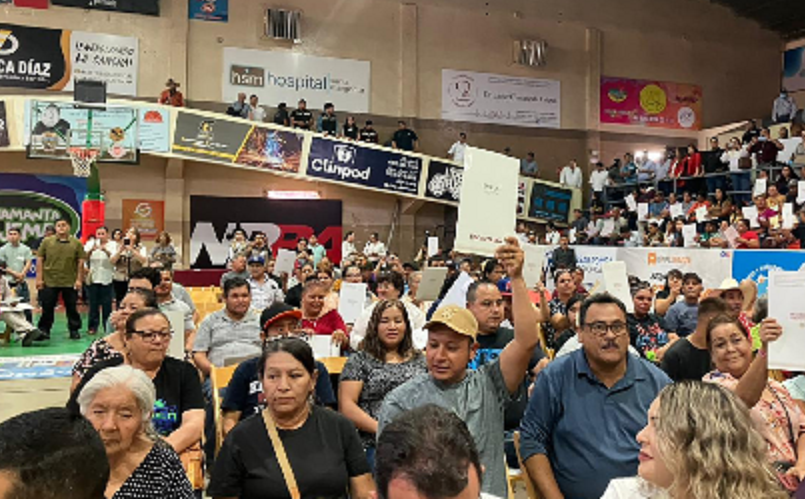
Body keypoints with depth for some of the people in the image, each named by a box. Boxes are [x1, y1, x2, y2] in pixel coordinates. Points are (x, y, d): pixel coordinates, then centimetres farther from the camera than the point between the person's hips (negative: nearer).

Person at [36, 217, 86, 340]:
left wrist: (79, 279, -4)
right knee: (47, 308, 7)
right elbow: (39, 260, 3)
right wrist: (39, 278, -2)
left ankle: (74, 330, 18)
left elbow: (80, 262, 1)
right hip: (49, 282, 0)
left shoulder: (76, 243, 1)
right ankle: (44, 330, 18)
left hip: (70, 283, 0)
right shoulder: (47, 241, 3)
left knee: (72, 308, 7)